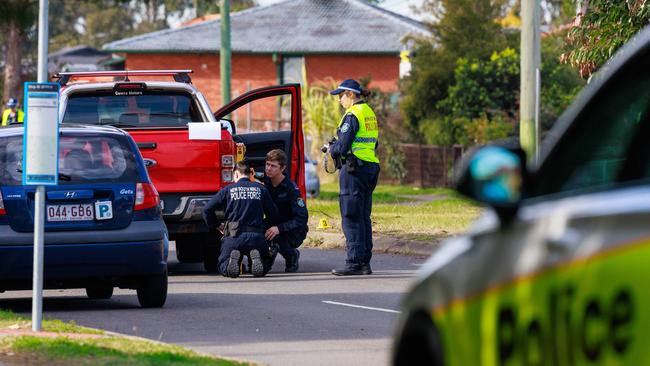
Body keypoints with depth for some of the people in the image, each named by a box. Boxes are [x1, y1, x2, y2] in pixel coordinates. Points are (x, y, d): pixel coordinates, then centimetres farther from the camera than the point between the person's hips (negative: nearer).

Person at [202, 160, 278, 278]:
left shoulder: (228, 190, 8)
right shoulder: (261, 189, 11)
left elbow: (207, 209, 6)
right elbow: (273, 213, 15)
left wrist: (214, 226, 22)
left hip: (234, 236, -1)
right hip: (256, 236, 1)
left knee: (223, 268, 14)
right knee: (264, 267, 19)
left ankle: (233, 259, -23)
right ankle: (256, 258, -18)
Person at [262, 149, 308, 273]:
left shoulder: (290, 188, -21)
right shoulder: (265, 181, -5)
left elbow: (302, 218, -24)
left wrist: (279, 228, -36)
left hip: (293, 232, -4)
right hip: (272, 224, 4)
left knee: (276, 237, -35)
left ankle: (292, 255, -3)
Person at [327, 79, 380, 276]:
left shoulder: (352, 115, -13)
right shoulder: (370, 113, 15)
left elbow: (342, 147, -18)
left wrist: (331, 149, 4)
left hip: (354, 169, -9)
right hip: (371, 167, 9)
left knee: (351, 217, -6)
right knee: (364, 217, 11)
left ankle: (354, 263, -9)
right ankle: (365, 262, 12)